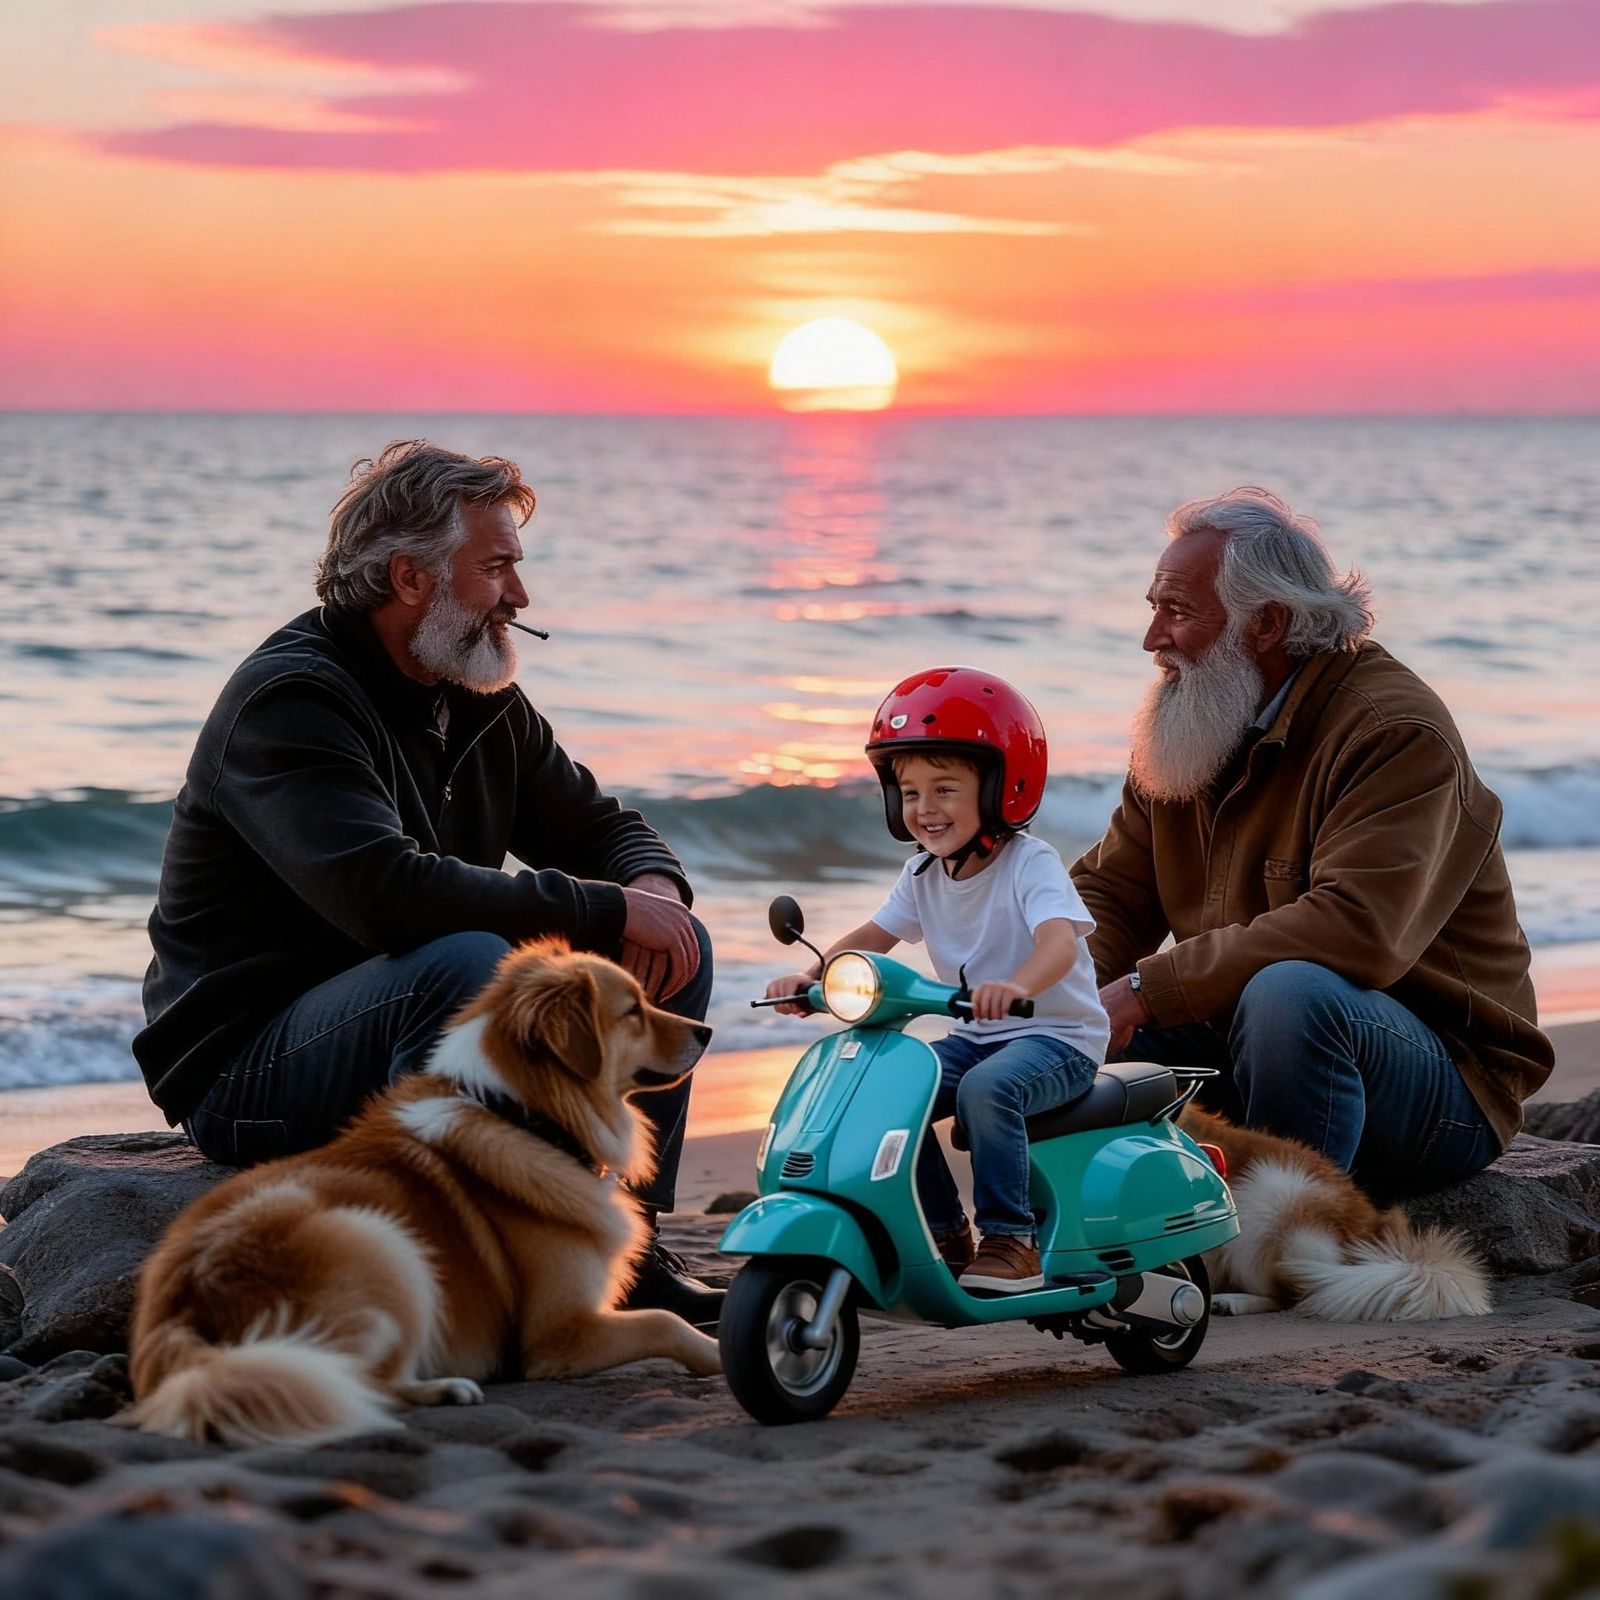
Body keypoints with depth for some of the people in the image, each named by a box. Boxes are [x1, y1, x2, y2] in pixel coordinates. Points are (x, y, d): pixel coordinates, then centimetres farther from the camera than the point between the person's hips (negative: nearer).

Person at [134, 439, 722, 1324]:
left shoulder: (478, 701, 10)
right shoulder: (290, 700, -19)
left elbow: (602, 828, 16)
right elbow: (386, 892, -34)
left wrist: (653, 891, -11)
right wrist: (607, 910, -27)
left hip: (409, 1033, 9)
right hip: (247, 1071, -9)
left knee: (675, 950, 2)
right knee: (469, 962, -37)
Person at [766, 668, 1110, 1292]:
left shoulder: (1029, 864, -17)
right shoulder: (924, 876, 6)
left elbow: (1059, 941, -34)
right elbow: (872, 937, 9)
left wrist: (1015, 987, -56)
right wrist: (809, 976, -10)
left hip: (1057, 1036, -7)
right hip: (975, 1037, 7)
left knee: (987, 1088, -35)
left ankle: (1011, 1242, -24)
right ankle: (946, 1234, 1)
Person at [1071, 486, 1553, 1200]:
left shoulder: (1396, 732, -18)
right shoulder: (1187, 729, 8)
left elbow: (1357, 931, -32)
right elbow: (1110, 892, 10)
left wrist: (1148, 987, -29)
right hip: (1232, 1047, 7)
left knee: (1290, 991, -38)